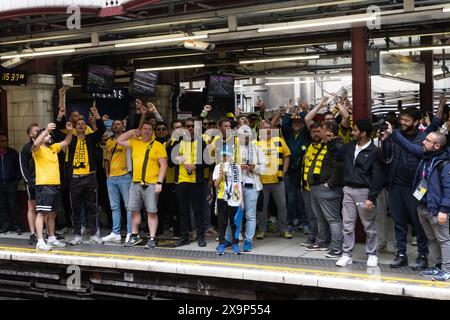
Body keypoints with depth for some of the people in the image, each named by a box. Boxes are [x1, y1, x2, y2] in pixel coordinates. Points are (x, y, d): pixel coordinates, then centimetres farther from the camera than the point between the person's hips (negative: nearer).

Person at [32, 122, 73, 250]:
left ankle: (52, 238, 24)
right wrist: (46, 130, -33)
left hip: (56, 185, 8)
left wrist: (70, 131, 3)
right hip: (43, 185, -8)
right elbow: (36, 143, -27)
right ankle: (40, 241, -10)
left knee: (52, 214, 15)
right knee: (42, 213, -9)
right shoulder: (38, 149, -5)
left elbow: (66, 142, 21)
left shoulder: (54, 147, 18)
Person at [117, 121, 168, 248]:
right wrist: (132, 132, 8)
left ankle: (152, 239, 3)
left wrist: (159, 182, -14)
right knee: (134, 210, 10)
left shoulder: (158, 146, -3)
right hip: (135, 183, 5)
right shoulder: (135, 143, 12)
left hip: (151, 184, -5)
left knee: (152, 211, -2)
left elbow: (163, 165, -7)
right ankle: (135, 236, 23)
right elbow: (119, 140, 15)